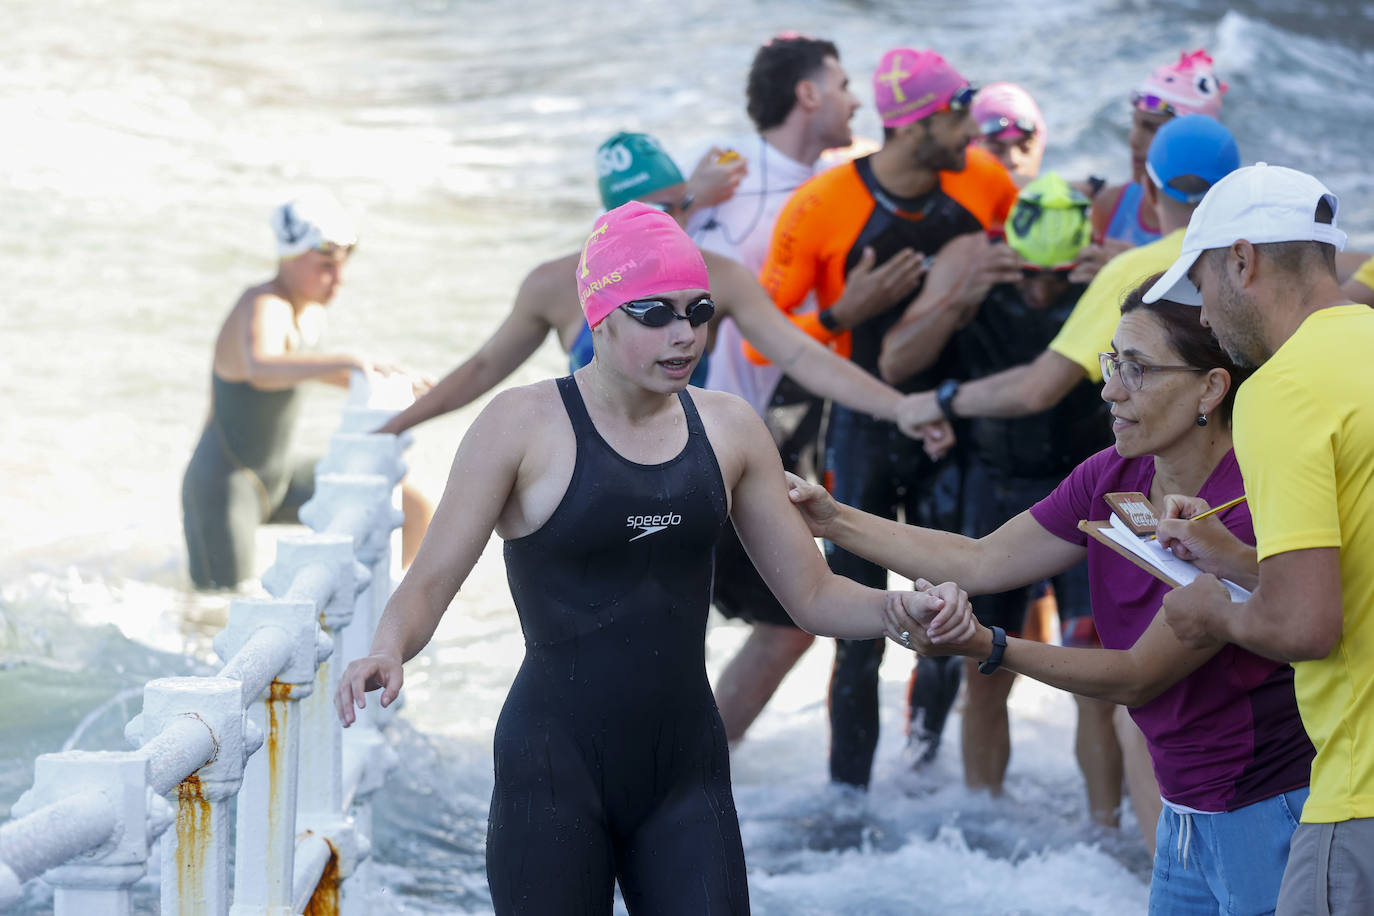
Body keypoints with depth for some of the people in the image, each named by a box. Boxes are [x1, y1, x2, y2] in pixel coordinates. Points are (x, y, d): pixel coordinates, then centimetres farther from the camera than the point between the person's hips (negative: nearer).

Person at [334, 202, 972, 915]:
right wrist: (386, 653, -29)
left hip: (687, 773, 4)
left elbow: (812, 595, 12)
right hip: (555, 770, -4)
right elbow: (431, 581, -8)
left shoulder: (728, 430, 7)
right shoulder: (523, 425, -6)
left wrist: (900, 612, -8)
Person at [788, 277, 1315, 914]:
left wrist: (987, 647, -25)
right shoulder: (1112, 479, 2)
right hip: (1186, 816, 8)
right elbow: (982, 561, 9)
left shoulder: (1251, 507, -23)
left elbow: (1138, 676, -19)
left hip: (1271, 814, -7)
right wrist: (836, 521, 3)